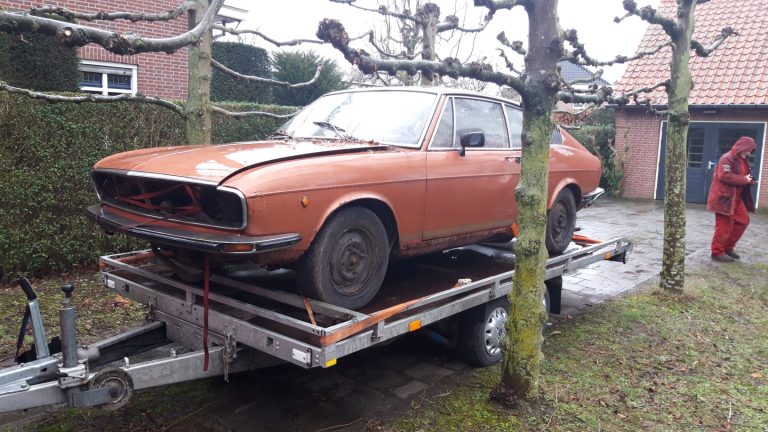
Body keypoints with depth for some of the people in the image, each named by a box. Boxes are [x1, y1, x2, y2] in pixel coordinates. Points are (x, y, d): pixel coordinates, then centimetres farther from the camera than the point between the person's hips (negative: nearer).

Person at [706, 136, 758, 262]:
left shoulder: (741, 160, 17)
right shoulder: (727, 159, -14)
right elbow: (725, 176, -28)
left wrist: (749, 181, 5)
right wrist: (744, 180, -20)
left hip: (736, 197, 10)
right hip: (724, 197, -10)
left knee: (743, 220, 11)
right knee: (724, 226, -5)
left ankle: (728, 247, 21)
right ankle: (717, 252, 5)